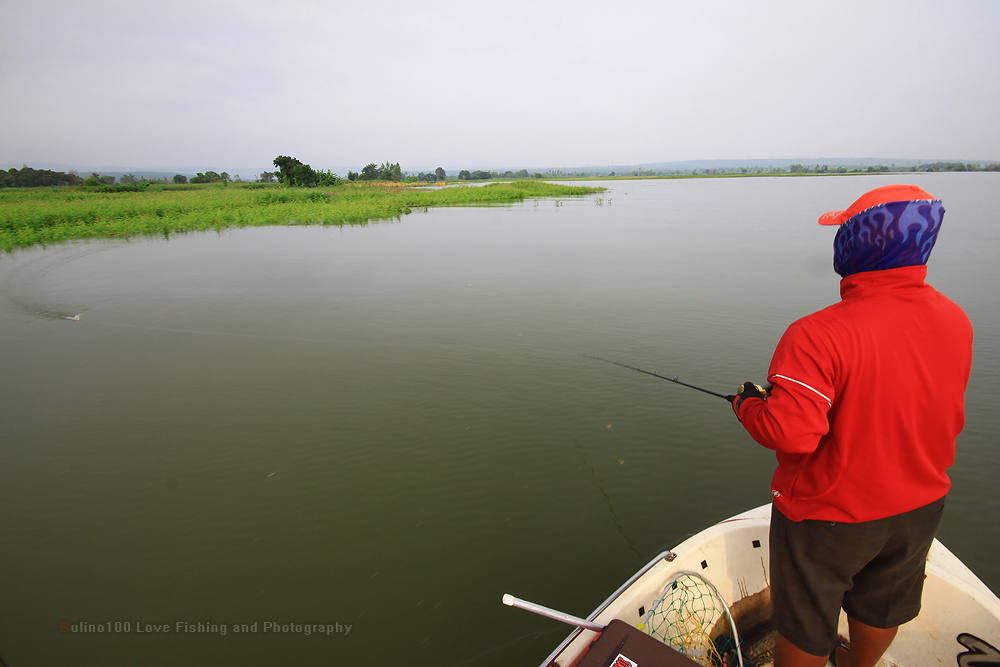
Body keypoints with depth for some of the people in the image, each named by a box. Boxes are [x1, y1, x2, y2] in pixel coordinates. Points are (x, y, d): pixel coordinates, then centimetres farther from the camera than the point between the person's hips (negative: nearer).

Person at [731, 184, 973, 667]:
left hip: (827, 516, -7)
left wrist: (748, 403, -16)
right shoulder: (956, 322, -7)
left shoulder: (819, 334, -33)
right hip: (920, 506, 7)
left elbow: (789, 432, -36)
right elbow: (947, 419, 5)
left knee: (805, 626, 18)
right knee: (882, 608, 32)